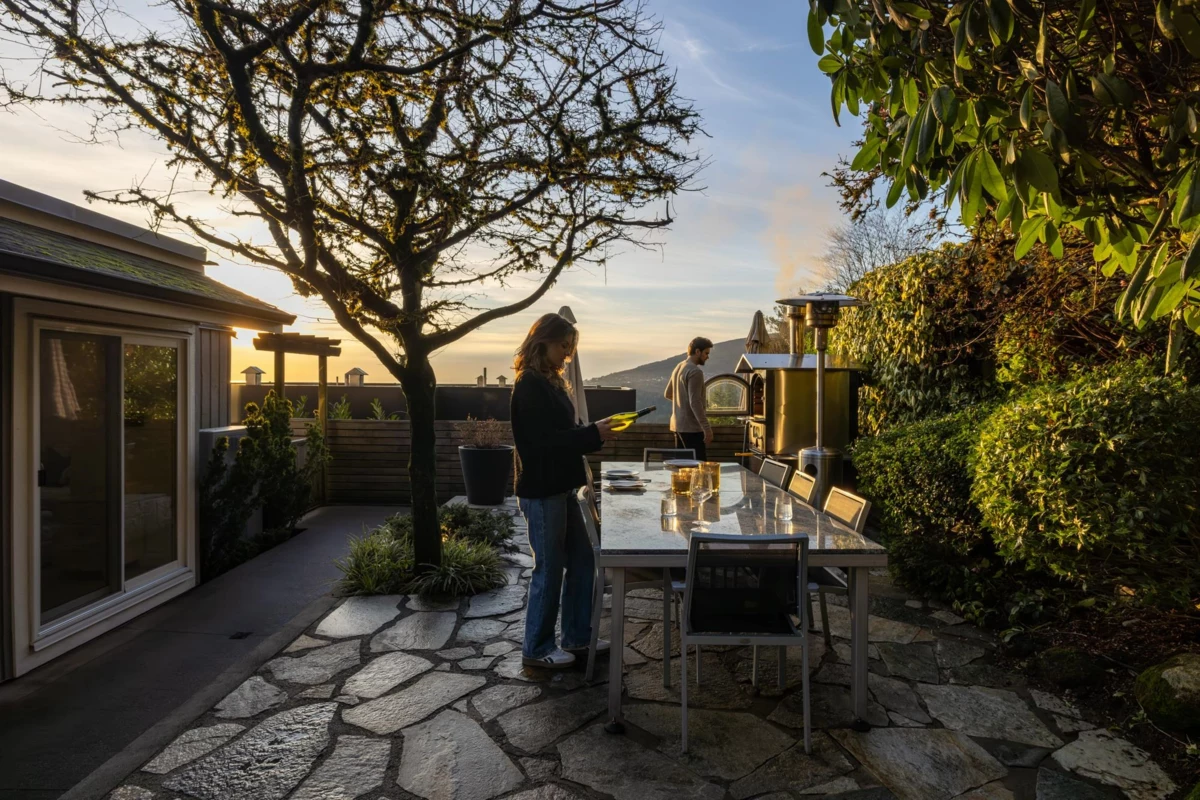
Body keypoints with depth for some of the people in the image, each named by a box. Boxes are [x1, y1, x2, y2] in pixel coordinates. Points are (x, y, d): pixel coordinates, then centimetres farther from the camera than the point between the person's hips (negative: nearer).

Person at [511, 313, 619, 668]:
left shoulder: (550, 382, 14)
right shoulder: (529, 385, -16)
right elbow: (543, 440, -23)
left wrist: (594, 434, -1)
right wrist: (593, 434, -19)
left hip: (561, 487, 10)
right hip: (541, 491, -10)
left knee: (581, 560, 15)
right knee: (549, 568, 2)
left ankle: (577, 636, 29)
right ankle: (537, 648, 18)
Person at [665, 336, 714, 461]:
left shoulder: (678, 367, 13)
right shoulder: (695, 371, -15)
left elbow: (667, 394, 23)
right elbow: (695, 403, -21)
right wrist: (707, 427, -21)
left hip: (677, 425, 10)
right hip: (691, 427, -10)